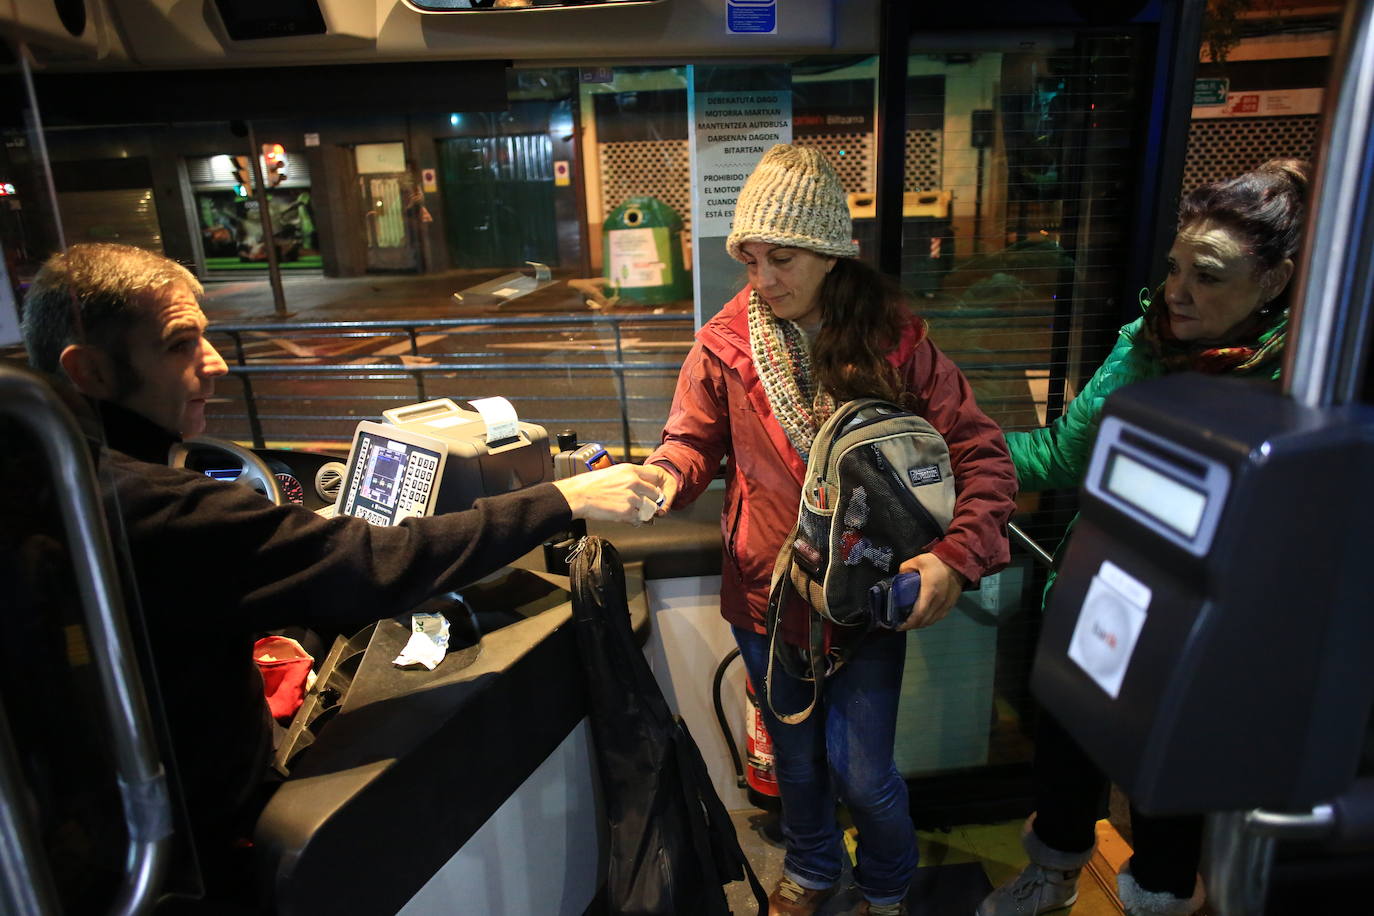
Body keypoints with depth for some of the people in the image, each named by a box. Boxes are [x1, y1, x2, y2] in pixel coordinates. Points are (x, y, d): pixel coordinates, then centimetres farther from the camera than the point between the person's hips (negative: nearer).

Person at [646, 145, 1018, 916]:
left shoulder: (895, 340, -12)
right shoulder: (726, 342, -8)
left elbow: (983, 455, -10)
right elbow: (695, 441, 1)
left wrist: (958, 555, -25)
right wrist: (664, 480, -23)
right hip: (767, 592, 2)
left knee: (862, 771, 8)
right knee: (796, 756, 21)